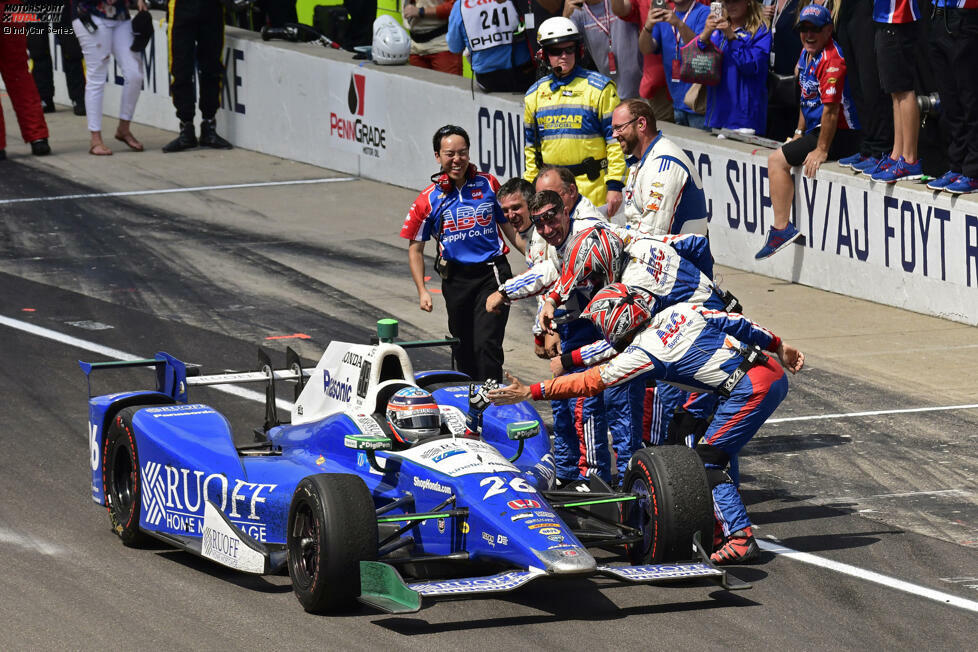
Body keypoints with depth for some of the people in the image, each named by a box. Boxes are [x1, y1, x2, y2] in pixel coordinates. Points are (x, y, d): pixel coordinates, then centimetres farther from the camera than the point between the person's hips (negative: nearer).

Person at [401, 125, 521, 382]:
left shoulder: (488, 184, 2)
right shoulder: (429, 199, 1)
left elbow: (509, 226, 13)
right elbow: (415, 248, 8)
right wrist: (422, 291, -1)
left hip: (492, 274, -2)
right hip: (456, 279, 2)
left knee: (486, 344, -15)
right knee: (464, 351, 10)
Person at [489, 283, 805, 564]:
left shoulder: (643, 354, -7)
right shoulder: (681, 310, 12)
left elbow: (589, 382, -2)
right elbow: (737, 323, 16)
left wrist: (530, 392, 2)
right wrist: (778, 347, 29)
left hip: (750, 391, -9)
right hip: (774, 373, 9)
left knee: (707, 461, -4)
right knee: (711, 455, 17)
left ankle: (740, 538, -10)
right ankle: (722, 530, 18)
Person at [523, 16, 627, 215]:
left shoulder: (600, 88, -1)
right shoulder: (534, 95, 14)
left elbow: (616, 139, -4)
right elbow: (530, 146, 21)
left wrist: (615, 185, -11)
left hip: (592, 186, -4)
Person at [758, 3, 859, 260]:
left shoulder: (831, 60, -21)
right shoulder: (806, 54, 11)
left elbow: (831, 109, -24)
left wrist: (821, 150, -23)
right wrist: (799, 133, 22)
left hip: (841, 135, -11)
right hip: (816, 130, 11)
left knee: (777, 160, -15)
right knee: (776, 158, 21)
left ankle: (781, 227, -17)